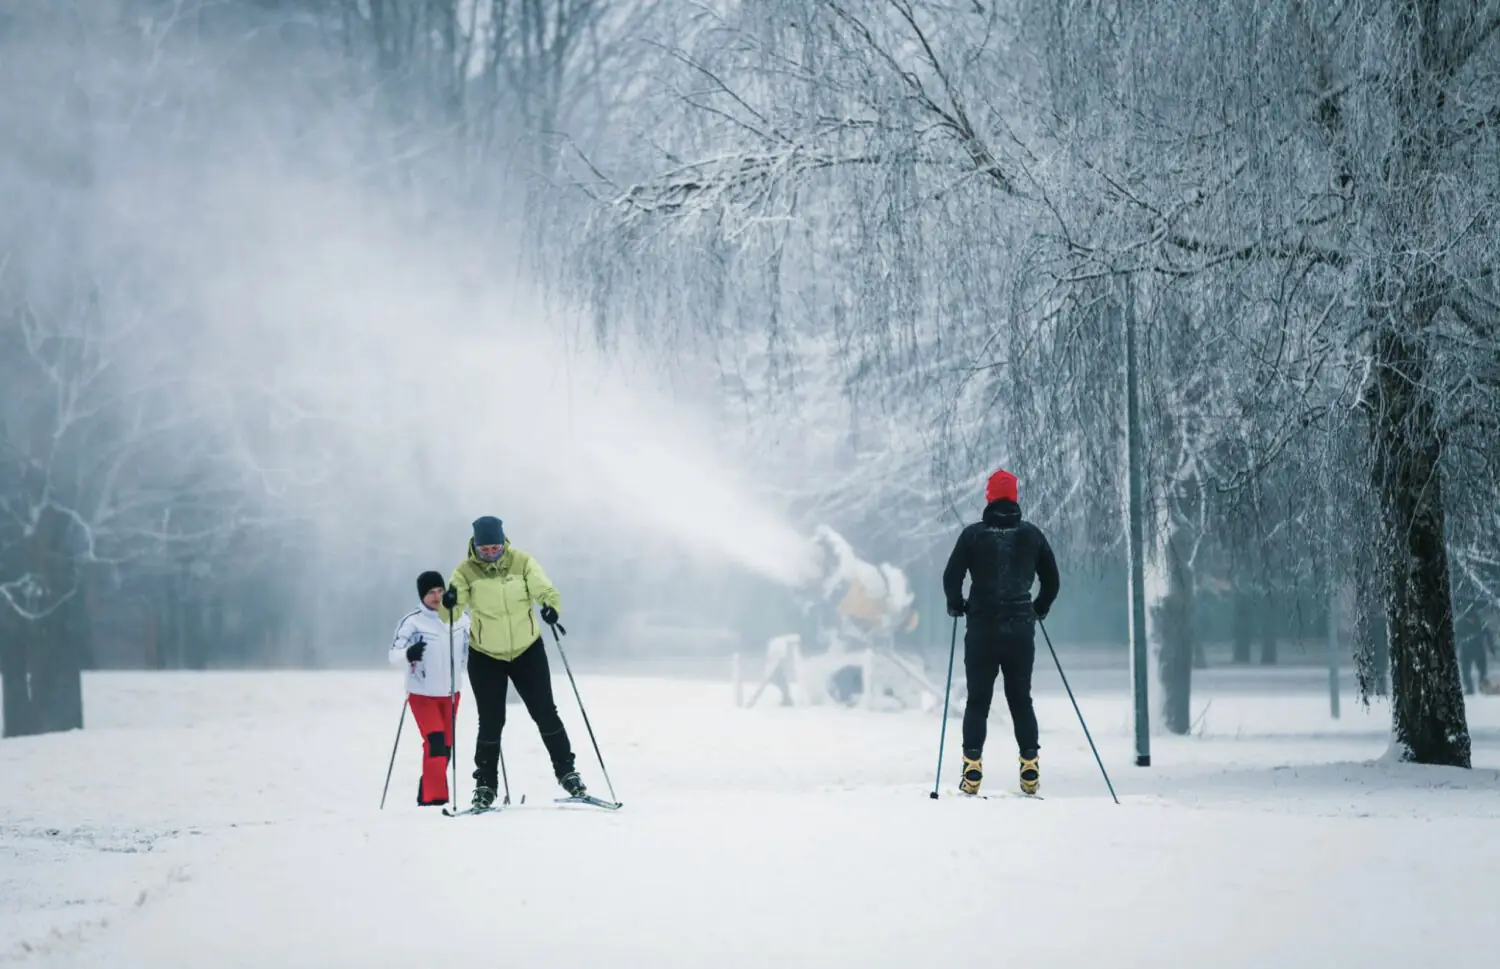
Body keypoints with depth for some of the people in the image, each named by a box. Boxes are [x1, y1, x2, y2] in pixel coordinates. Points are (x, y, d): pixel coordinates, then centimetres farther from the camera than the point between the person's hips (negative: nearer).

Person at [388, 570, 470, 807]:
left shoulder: (460, 619, -3)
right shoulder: (412, 621, -15)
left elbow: (471, 648, 15)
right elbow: (394, 656, -20)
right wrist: (409, 653, -39)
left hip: (450, 694, 5)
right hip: (422, 693, -5)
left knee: (446, 748, 10)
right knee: (435, 742, -20)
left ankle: (426, 797, 25)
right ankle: (435, 796, -20)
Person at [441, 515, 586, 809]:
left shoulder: (522, 562, -12)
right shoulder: (466, 571, -14)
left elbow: (545, 590, -17)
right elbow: (447, 615, -20)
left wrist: (550, 606, -40)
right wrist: (448, 603, -44)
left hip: (528, 651, 1)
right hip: (485, 656, 0)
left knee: (545, 713, 4)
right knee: (490, 722, 3)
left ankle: (566, 772, 16)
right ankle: (485, 785, 13)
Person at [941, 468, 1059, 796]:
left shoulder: (973, 534, -5)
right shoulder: (1032, 534, 2)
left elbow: (951, 576, -7)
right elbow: (1051, 579, 8)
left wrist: (957, 606, 12)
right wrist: (1039, 610, 25)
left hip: (982, 629, -2)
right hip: (1021, 630, 2)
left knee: (978, 699, 4)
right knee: (1021, 698, 10)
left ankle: (972, 768, -5)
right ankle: (1030, 766, 2)